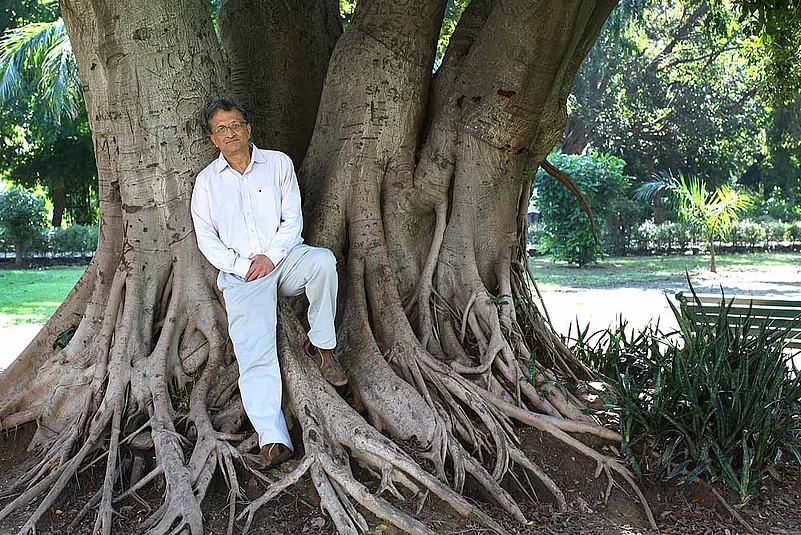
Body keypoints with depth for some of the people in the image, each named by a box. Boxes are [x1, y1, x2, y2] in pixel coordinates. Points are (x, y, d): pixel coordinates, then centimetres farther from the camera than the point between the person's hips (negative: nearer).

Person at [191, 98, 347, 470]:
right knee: (253, 350, -22)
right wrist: (241, 265, -9)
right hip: (239, 273, 0)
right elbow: (206, 238, 6)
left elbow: (293, 219, 5)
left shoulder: (278, 163, 10)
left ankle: (321, 346, -15)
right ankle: (273, 440, -33)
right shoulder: (207, 181, 12)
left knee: (323, 259, -35)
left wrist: (270, 256, -11)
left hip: (284, 257, 1)